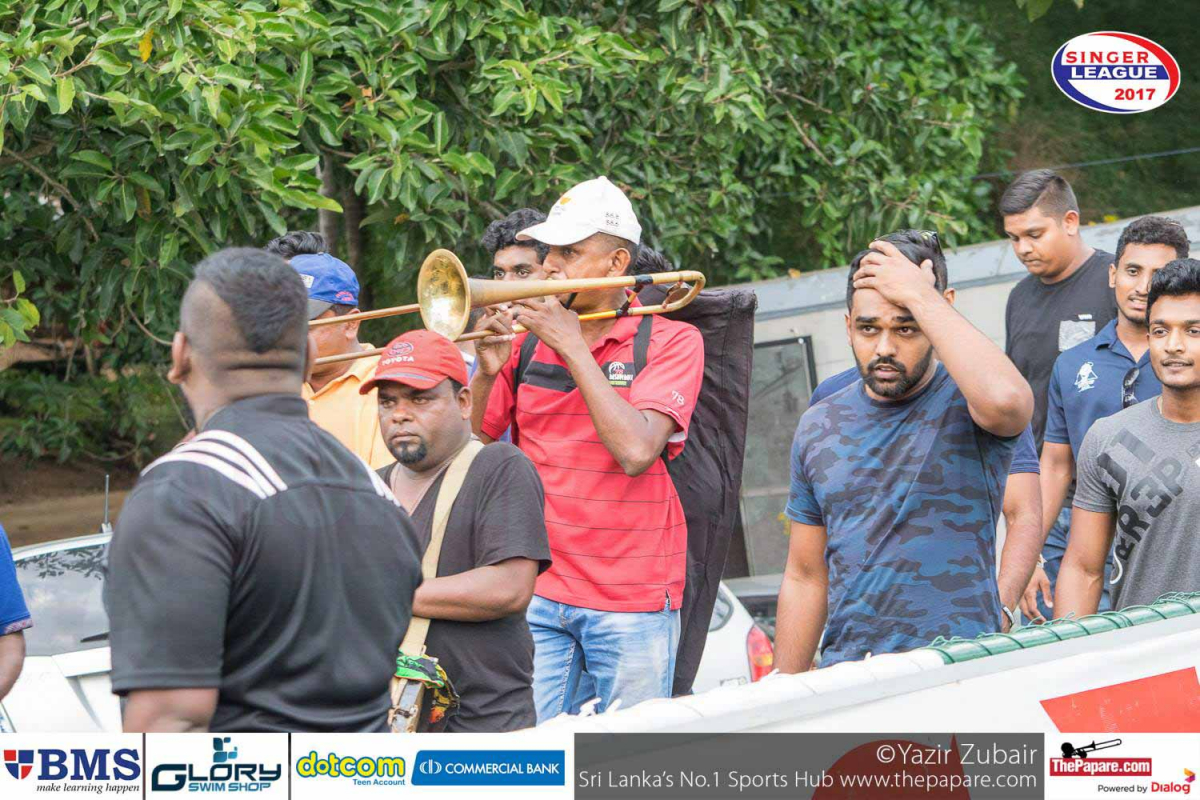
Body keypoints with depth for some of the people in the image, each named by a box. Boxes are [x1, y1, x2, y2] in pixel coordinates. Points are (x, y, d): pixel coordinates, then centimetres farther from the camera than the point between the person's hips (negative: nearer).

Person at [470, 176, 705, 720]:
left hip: (632, 599, -3)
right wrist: (486, 372, -7)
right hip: (537, 592, 3)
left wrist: (573, 346, -13)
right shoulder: (529, 339, 9)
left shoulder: (671, 342, -1)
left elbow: (636, 451, -16)